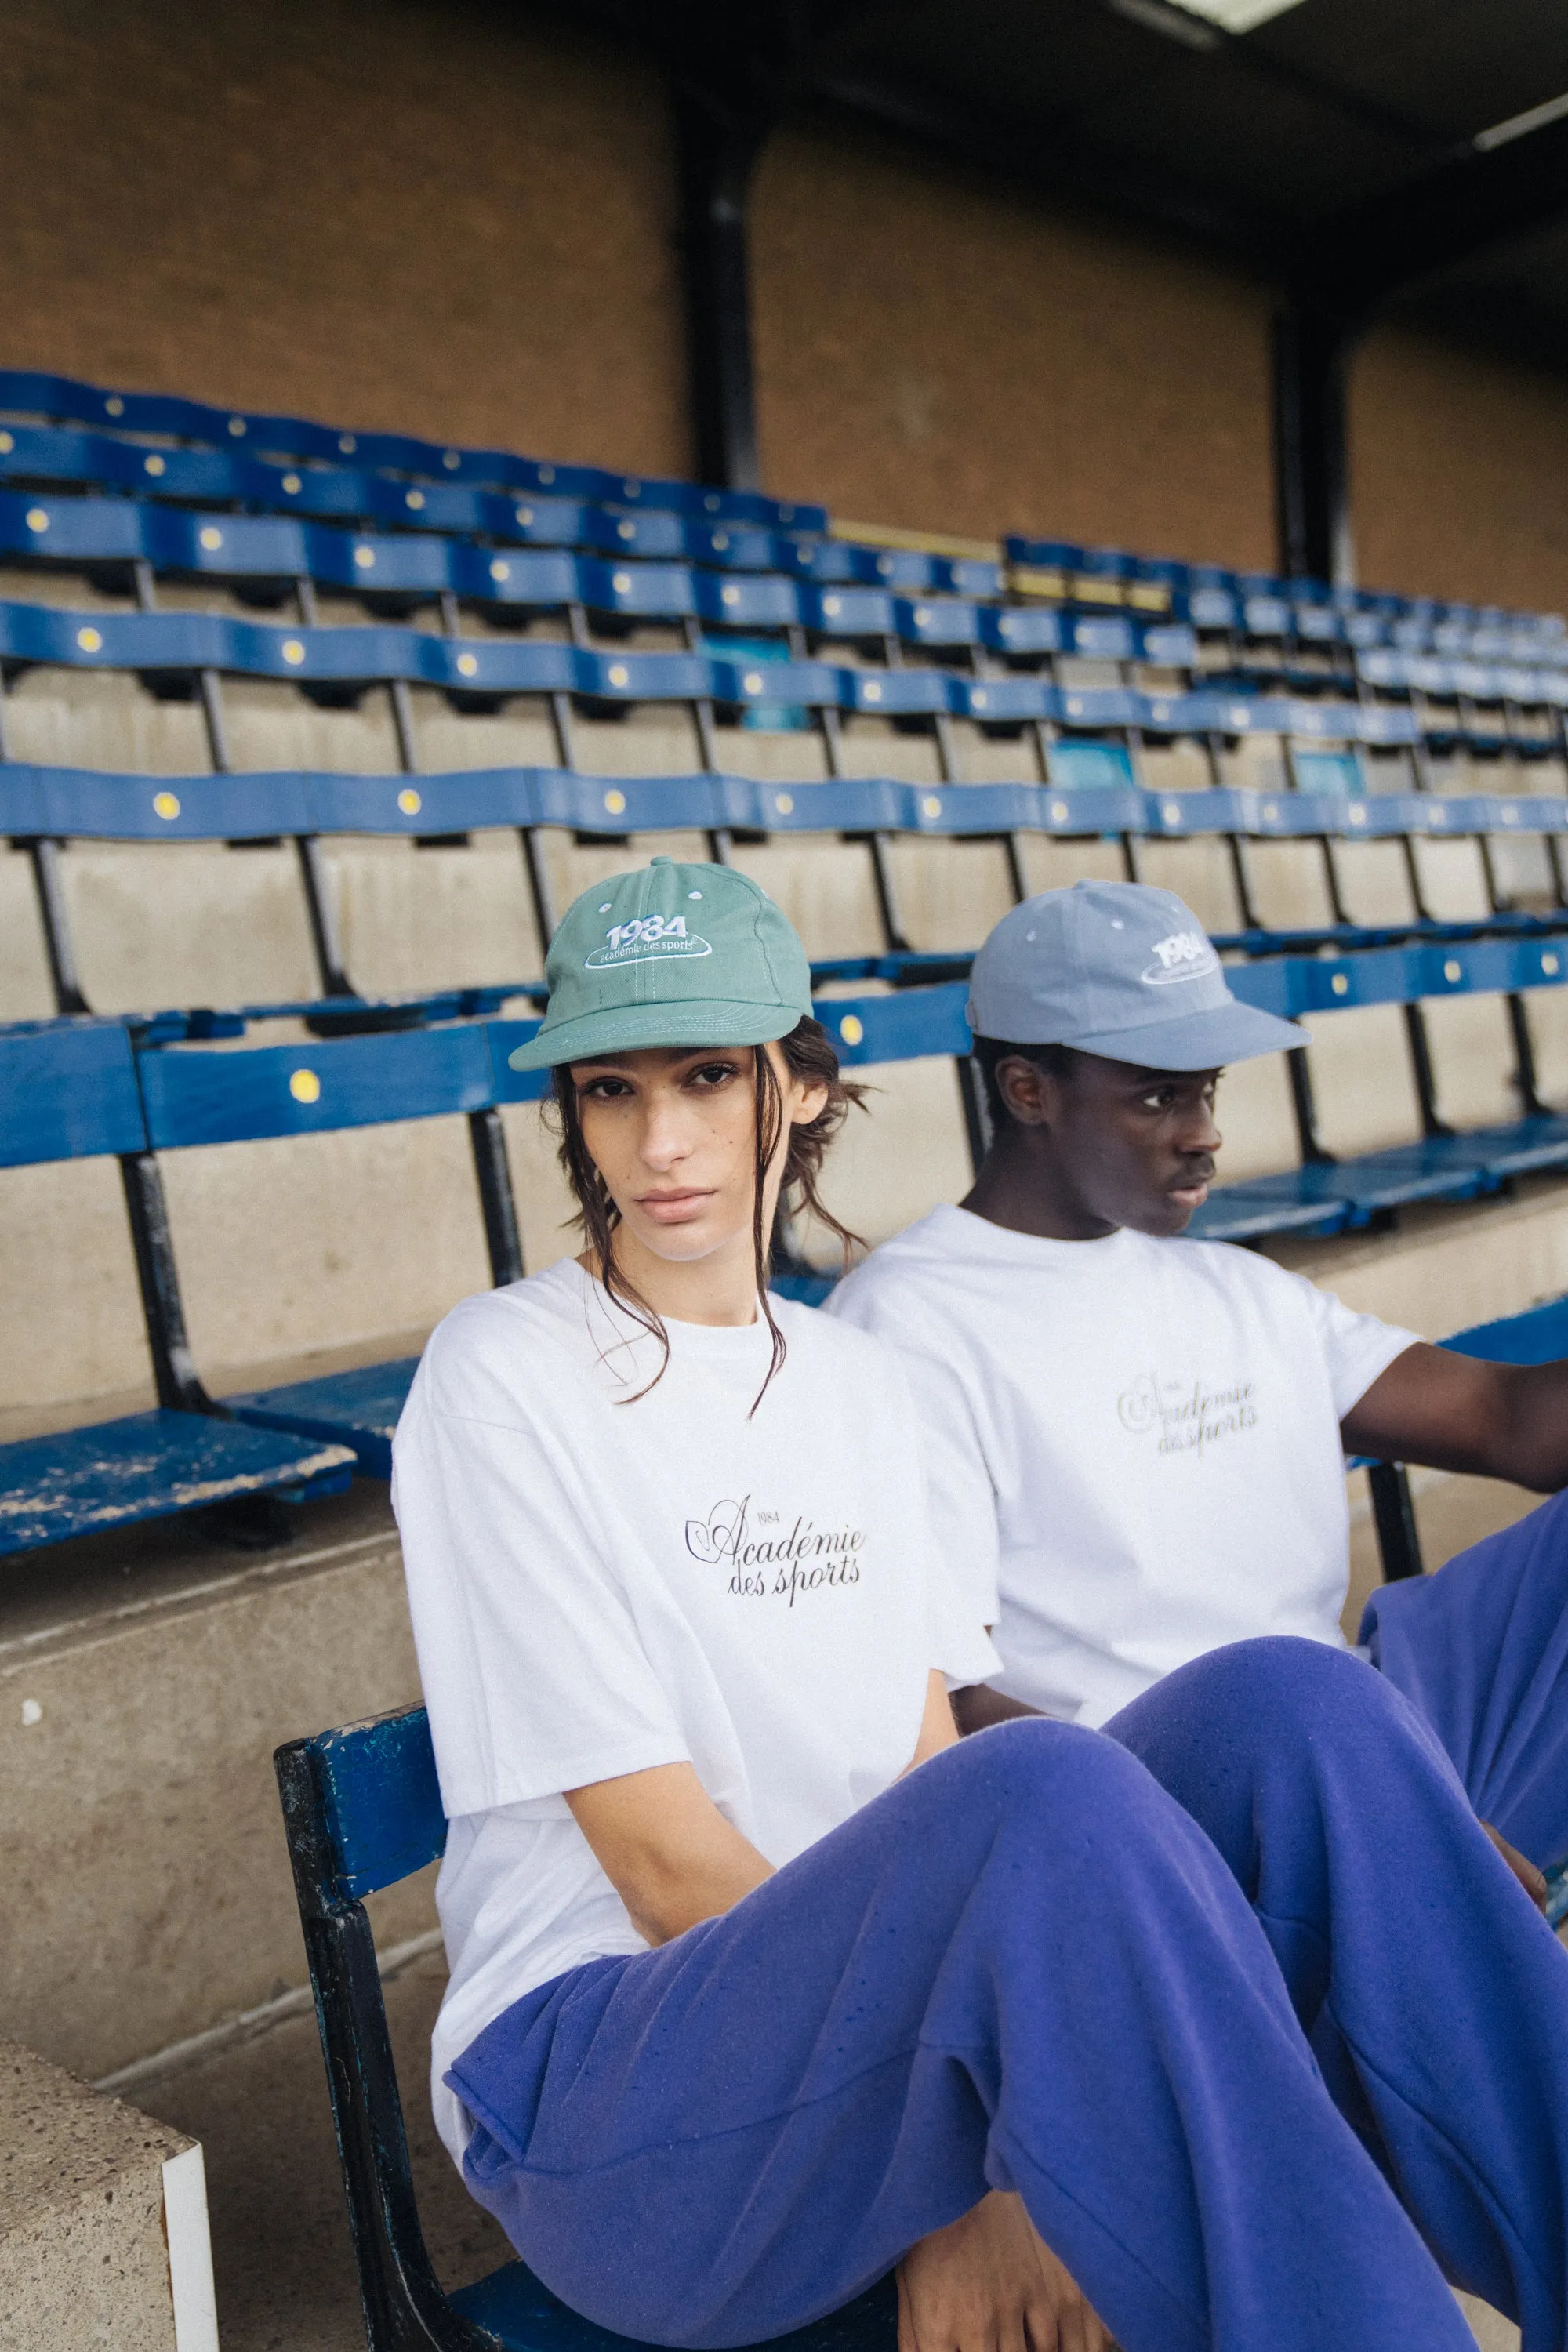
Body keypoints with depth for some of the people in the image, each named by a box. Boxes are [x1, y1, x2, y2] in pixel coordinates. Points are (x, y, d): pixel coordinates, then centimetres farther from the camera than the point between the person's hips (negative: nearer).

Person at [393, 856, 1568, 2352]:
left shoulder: (855, 1380, 12)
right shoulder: (502, 1376, -6)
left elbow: (929, 1771, 3)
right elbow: (658, 1855, -12)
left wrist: (978, 2174, -12)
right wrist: (948, 2198, -14)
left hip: (861, 2022, 5)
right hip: (604, 2090, -5)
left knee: (1290, 1707, -20)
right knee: (1046, 1789, -35)